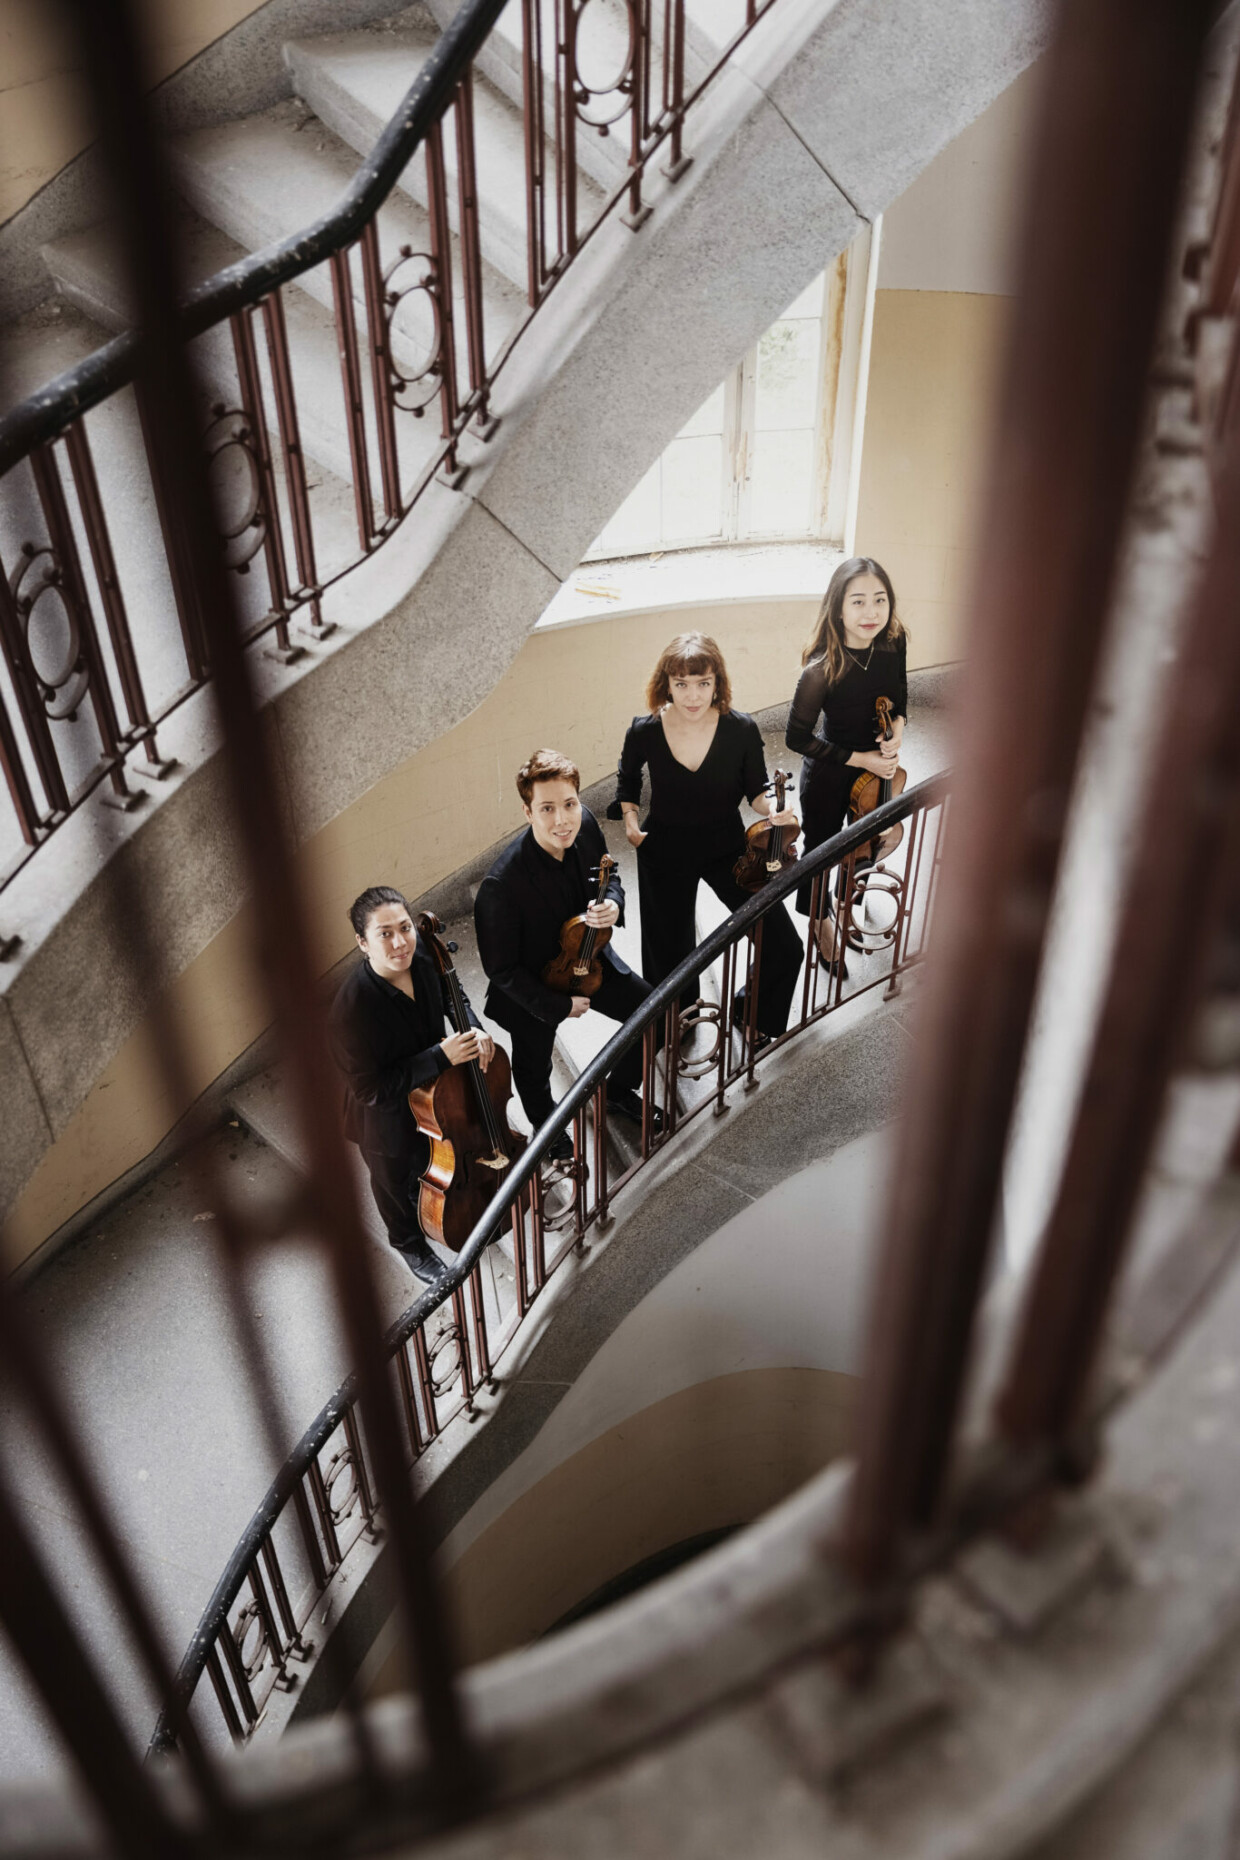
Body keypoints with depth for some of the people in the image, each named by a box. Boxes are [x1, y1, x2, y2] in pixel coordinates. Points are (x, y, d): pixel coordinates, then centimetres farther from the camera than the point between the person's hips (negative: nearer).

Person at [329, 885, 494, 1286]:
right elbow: (371, 1089, -33)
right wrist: (442, 1056, -37)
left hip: (431, 1091, 5)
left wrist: (473, 1027, -20)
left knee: (427, 1159, 34)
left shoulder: (421, 956, -23)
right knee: (394, 1181, 26)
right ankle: (410, 1244, 57)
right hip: (386, 1119, -5)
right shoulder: (353, 1006, -41)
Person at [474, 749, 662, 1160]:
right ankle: (548, 1129, 55)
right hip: (535, 987, -5)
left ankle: (619, 1091, 42)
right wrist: (560, 1006, -19)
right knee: (535, 1072, 20)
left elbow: (608, 875, 1)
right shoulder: (501, 886, -39)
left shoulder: (584, 824, -21)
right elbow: (501, 970, -25)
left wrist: (613, 903, -23)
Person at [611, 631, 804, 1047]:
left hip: (727, 846, 0)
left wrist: (773, 811, -23)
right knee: (670, 956, 14)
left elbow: (756, 790, -3)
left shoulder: (742, 730, -19)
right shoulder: (644, 732, -17)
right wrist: (630, 819, -7)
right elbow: (627, 778, 7)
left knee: (784, 946, -5)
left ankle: (754, 1013, 26)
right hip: (665, 852, 0)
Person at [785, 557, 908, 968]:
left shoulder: (894, 642, -17)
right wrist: (860, 759, -22)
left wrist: (897, 730, -17)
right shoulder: (822, 669, -33)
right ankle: (821, 919, 48)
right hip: (829, 775, -5)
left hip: (878, 764, 5)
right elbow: (798, 738, -23)